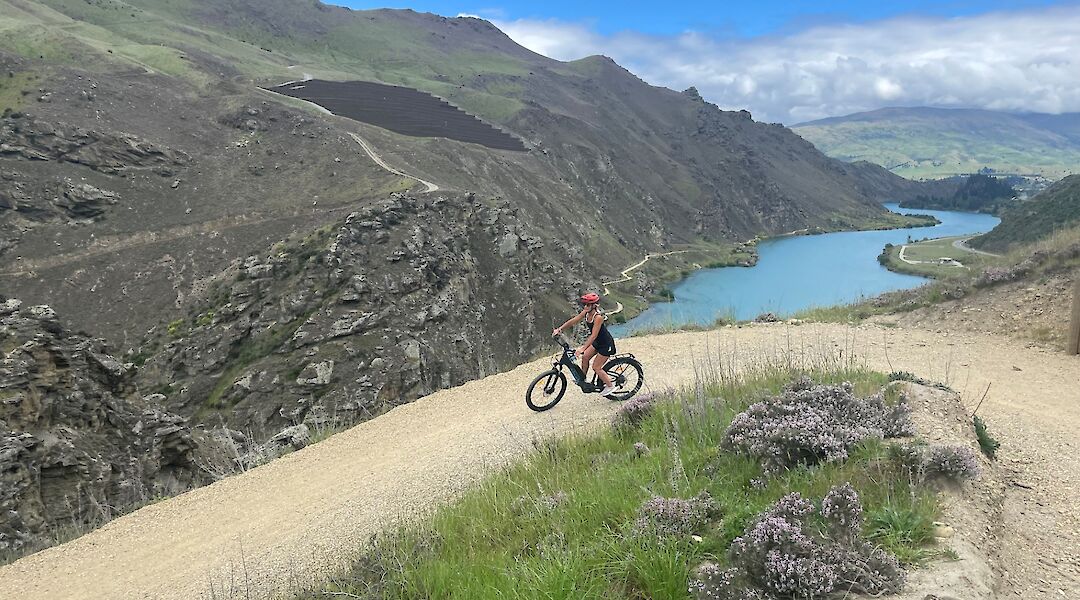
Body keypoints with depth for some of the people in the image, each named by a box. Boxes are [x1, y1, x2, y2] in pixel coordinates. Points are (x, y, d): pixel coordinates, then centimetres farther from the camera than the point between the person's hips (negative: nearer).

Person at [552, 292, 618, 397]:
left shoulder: (598, 317, -30)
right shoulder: (586, 313, -6)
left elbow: (593, 335, -34)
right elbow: (572, 321, -3)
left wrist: (582, 348, -40)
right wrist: (559, 329, -12)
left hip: (606, 344, -8)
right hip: (598, 342, 8)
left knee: (596, 368, -2)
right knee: (585, 357, 5)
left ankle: (610, 386, 14)